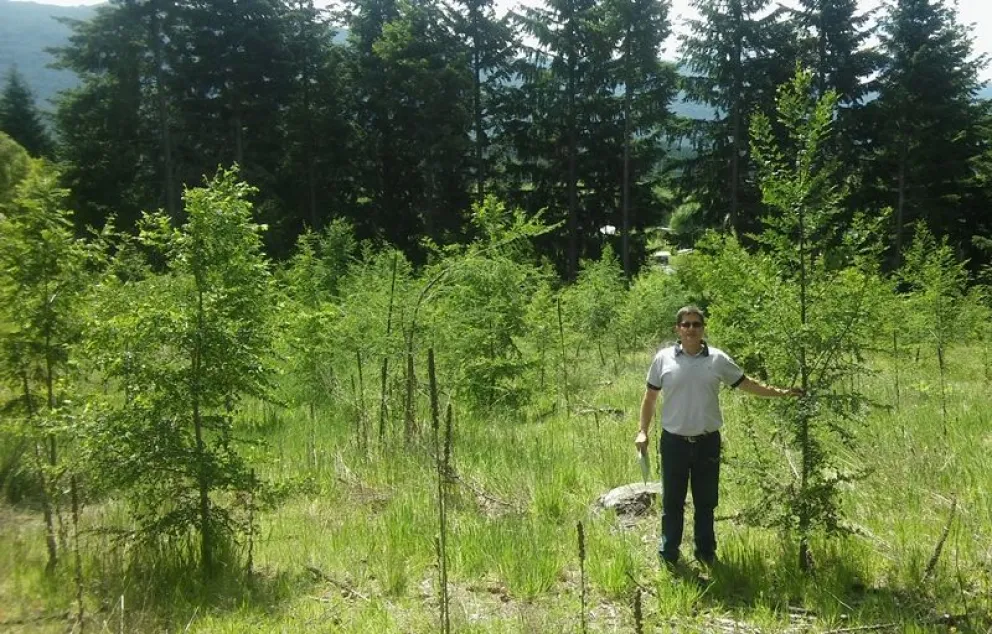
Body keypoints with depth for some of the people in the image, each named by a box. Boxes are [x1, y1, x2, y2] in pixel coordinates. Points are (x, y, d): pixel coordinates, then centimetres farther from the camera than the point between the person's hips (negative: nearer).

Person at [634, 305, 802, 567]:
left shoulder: (718, 359, -2)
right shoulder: (663, 358, -4)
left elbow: (747, 384, 7)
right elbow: (650, 397, 3)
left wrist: (780, 392, 1)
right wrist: (643, 432, -2)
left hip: (707, 442, 1)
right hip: (674, 442, -1)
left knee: (706, 501, 14)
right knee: (672, 502, 10)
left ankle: (706, 552, 31)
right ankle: (668, 554, 24)